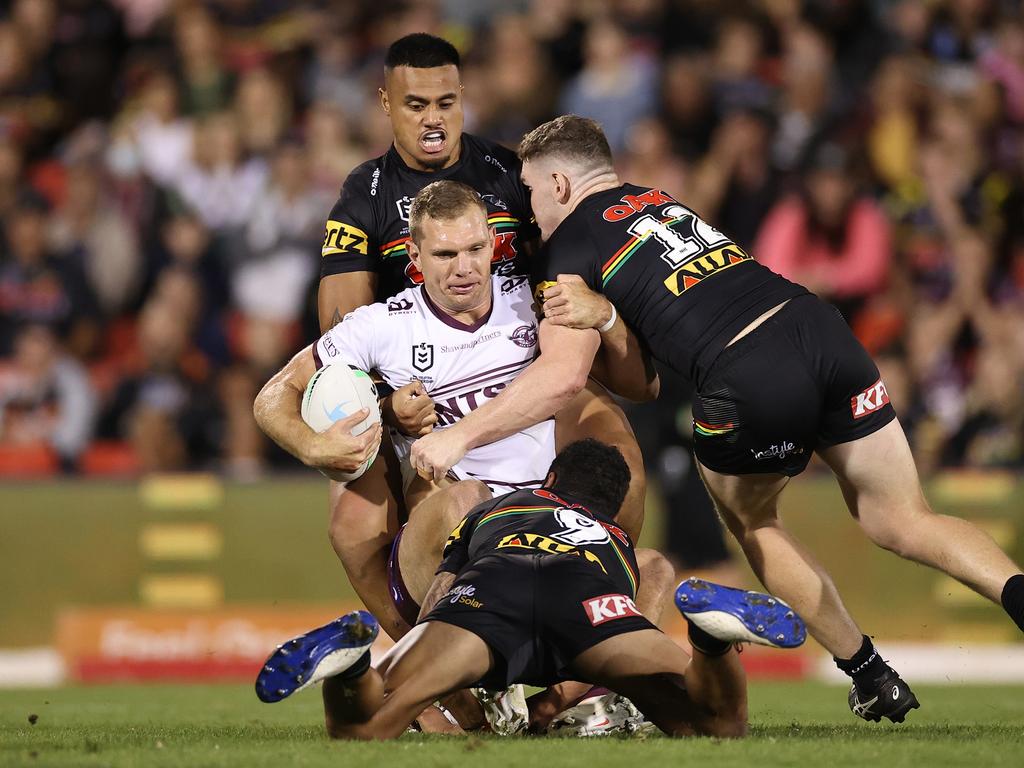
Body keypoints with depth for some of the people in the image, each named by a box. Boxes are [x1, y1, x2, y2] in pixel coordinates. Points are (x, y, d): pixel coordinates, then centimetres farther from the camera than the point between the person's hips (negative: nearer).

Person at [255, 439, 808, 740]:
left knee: (354, 728, -3)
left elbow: (434, 607, 37)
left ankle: (351, 657, -40)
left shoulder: (490, 511, 44)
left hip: (491, 584, 0)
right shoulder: (618, 544, 46)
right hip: (591, 596, 0)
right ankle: (712, 633, -36)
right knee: (719, 725, -2)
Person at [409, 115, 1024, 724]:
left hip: (748, 377, -5)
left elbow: (563, 376, -4)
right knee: (904, 523, 11)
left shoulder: (573, 244, 8)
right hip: (820, 325, 5)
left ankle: (871, 677, 21)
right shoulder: (662, 202, 29)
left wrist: (460, 437, 1)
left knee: (751, 520, 23)